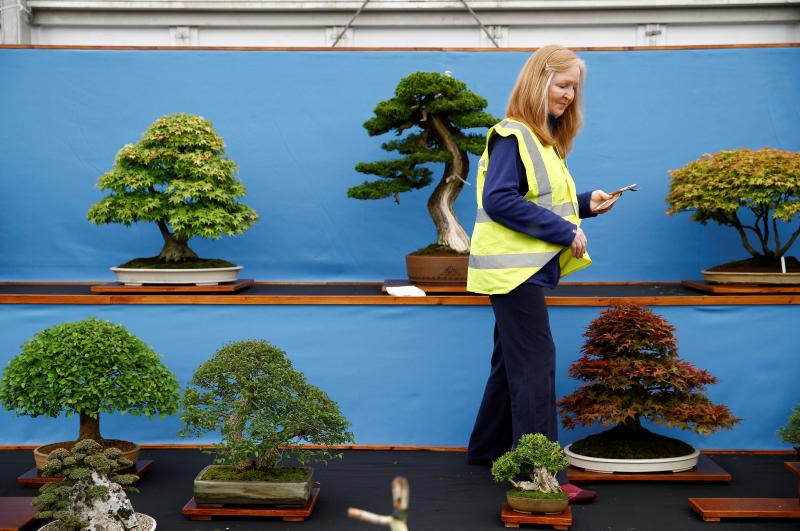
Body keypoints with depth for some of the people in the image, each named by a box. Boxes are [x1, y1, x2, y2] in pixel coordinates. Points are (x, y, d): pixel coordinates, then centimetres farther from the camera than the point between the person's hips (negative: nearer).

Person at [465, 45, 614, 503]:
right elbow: (499, 200, -22)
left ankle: (490, 448, 29)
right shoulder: (512, 136, -13)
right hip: (514, 268, -10)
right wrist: (564, 231, -22)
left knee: (514, 362, 16)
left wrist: (584, 204, 2)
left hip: (528, 268, 10)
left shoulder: (542, 139, 17)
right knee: (536, 364, -11)